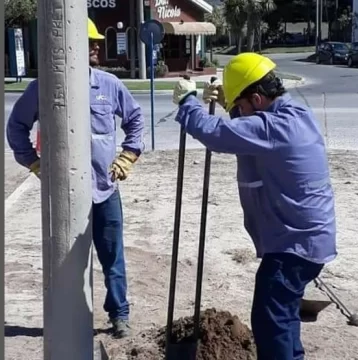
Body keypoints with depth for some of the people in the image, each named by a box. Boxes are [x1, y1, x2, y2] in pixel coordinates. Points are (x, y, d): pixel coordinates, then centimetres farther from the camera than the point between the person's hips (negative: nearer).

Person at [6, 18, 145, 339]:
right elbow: (17, 125, 7)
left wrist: (127, 157, 6)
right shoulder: (43, 87, -6)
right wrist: (33, 162, 1)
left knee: (112, 257, 9)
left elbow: (135, 119, 13)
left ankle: (119, 314, 25)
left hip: (105, 190, 1)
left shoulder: (109, 84, -2)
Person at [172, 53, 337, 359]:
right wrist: (226, 102, 7)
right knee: (283, 314, 24)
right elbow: (251, 127, 24)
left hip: (295, 242, -11)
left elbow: (215, 133, -31)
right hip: (303, 237, 11)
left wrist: (187, 100, -13)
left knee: (269, 320, -9)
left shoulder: (275, 127, -25)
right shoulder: (294, 115, 8)